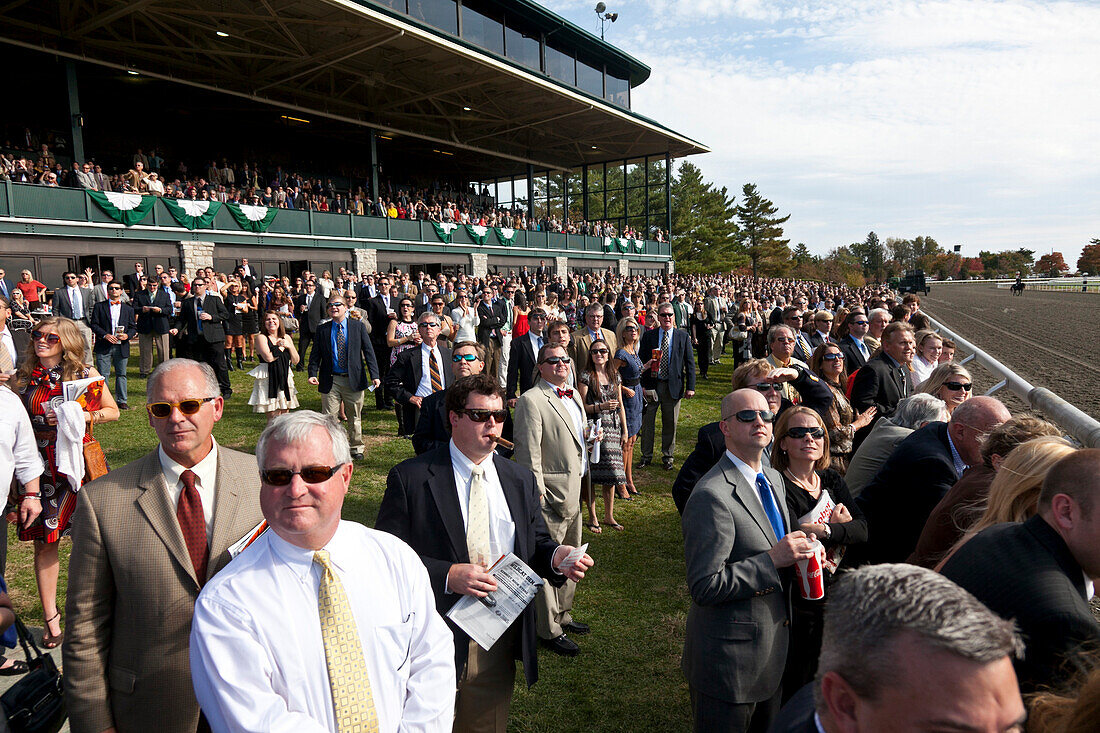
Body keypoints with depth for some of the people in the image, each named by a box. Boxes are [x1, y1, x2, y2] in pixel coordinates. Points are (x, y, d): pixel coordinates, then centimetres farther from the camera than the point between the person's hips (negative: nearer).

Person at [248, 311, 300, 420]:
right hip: (268, 380, -5)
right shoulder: (261, 337, -3)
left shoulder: (286, 337, 12)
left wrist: (289, 346, -6)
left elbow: (296, 361, 8)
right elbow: (269, 358, -19)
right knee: (273, 417, -7)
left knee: (284, 414, 6)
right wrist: (281, 347, -5)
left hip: (285, 379, 5)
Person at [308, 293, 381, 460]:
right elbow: (315, 354, 5)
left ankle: (356, 448, 27)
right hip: (330, 381, 1)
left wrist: (374, 376, -9)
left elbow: (368, 352, -1)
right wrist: (313, 374, -11)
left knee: (355, 417, 11)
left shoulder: (358, 326, 1)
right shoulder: (322, 329, 5)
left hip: (354, 379, 0)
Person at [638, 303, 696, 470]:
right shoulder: (648, 336, 3)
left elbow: (690, 363, 3)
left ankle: (667, 456, 24)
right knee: (647, 422, 6)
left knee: (670, 424, 8)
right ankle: (646, 455, 22)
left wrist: (690, 387, -3)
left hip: (673, 386, 0)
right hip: (651, 385, 0)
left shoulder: (683, 337, 3)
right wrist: (641, 384, -5)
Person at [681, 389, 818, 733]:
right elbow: (704, 586, -26)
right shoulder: (711, 496, -25)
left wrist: (798, 550, -2)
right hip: (728, 656, -8)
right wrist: (773, 559, -25)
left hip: (773, 649, 9)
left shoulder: (774, 478, 6)